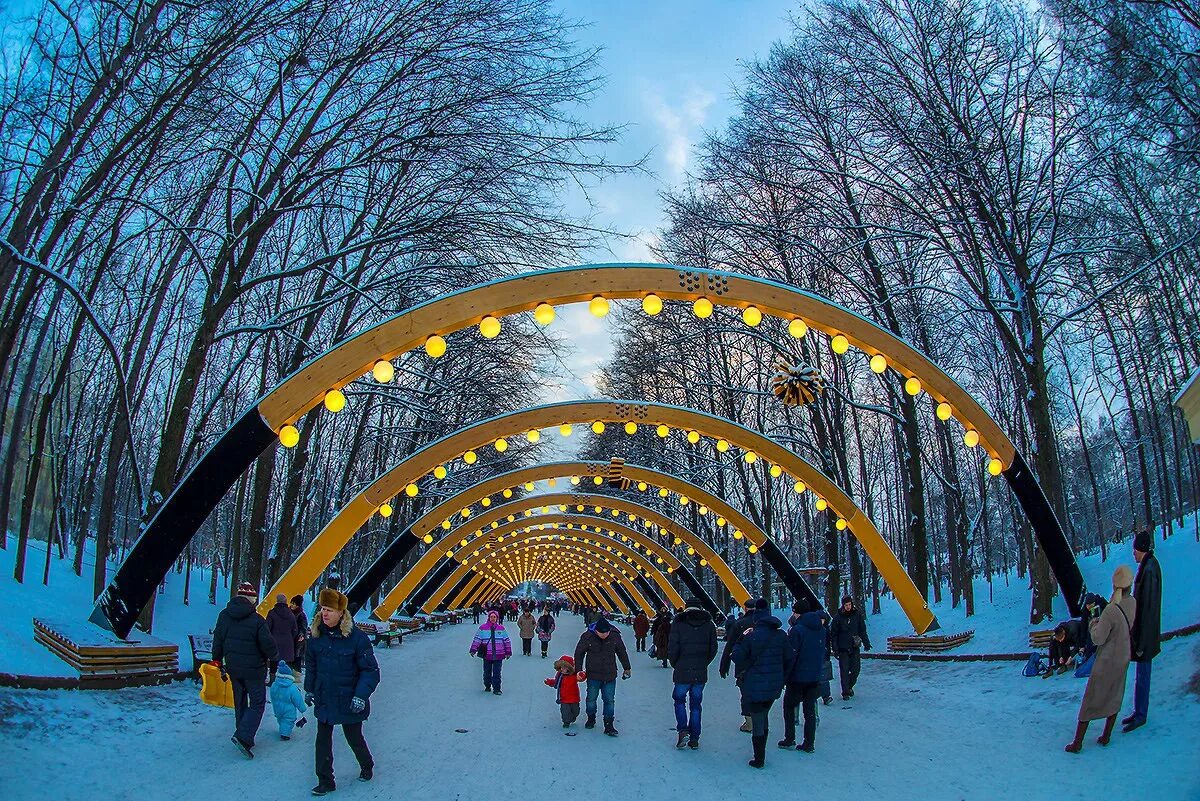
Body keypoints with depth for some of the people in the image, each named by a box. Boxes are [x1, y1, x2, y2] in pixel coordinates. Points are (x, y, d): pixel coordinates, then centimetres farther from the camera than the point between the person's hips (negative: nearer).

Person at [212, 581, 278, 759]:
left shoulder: (224, 615, -3)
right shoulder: (256, 620, -20)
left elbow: (217, 640, 6)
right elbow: (268, 644, -16)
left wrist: (218, 661, 18)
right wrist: (273, 657, 6)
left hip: (233, 667, 6)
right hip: (254, 669, -6)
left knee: (239, 702, 19)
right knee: (257, 703, 3)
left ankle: (245, 739, 24)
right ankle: (243, 736, -13)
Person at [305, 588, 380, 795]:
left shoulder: (357, 637, -19)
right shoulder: (316, 635, -5)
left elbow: (370, 671, -15)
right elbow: (310, 665, 12)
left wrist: (361, 695, -22)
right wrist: (309, 689, 13)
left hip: (349, 701, -4)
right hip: (324, 699, 4)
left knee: (354, 738, 12)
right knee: (323, 740, 6)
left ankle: (367, 766, 39)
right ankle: (325, 781, 22)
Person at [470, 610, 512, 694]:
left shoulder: (501, 628, 5)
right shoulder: (483, 628, 0)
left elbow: (507, 641, 11)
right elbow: (477, 639, 3)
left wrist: (508, 652, 11)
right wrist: (473, 650, -2)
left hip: (498, 655, 0)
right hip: (487, 655, 0)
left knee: (497, 673, -2)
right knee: (487, 672, 11)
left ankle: (496, 689, 5)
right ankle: (487, 686, 31)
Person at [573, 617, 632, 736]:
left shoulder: (615, 636, -9)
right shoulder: (587, 637, -14)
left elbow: (622, 653, 6)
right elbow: (579, 653, -1)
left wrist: (627, 668, 14)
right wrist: (579, 670, -5)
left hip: (610, 676, 0)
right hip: (593, 675, 0)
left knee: (609, 700, 0)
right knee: (591, 698, 12)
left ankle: (609, 725, 8)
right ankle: (591, 719, 36)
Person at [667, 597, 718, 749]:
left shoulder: (678, 624, -7)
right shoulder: (709, 625, 3)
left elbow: (672, 649, -10)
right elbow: (713, 649, 5)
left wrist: (675, 665, 7)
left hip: (682, 672, -3)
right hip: (701, 674, 3)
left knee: (679, 700, 16)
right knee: (695, 705, 13)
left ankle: (682, 731, -1)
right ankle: (694, 739, 14)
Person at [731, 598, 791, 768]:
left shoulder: (752, 636, -16)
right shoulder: (781, 635, -2)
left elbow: (737, 657, -10)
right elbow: (789, 659, 5)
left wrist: (742, 639, 1)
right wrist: (781, 678, 17)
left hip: (755, 686, -5)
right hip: (774, 686, 5)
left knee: (757, 723, 5)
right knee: (764, 717, 21)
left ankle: (759, 759, 10)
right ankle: (761, 755, 28)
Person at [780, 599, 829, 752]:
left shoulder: (797, 630, -18)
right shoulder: (821, 630, 3)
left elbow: (790, 656, -17)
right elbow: (823, 653, 11)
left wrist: (784, 676, -10)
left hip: (798, 677, -5)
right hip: (815, 677, 6)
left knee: (789, 706, 12)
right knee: (810, 709, 11)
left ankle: (789, 740, 13)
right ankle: (809, 744, 12)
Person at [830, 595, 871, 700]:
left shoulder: (857, 615, 1)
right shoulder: (838, 617, -5)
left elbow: (863, 631, 9)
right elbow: (833, 633, 0)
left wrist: (866, 643, 4)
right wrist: (835, 647, -6)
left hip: (855, 647, 2)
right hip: (843, 648, -2)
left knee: (856, 669, 3)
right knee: (844, 671, -3)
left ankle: (849, 686, 28)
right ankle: (845, 692, 6)